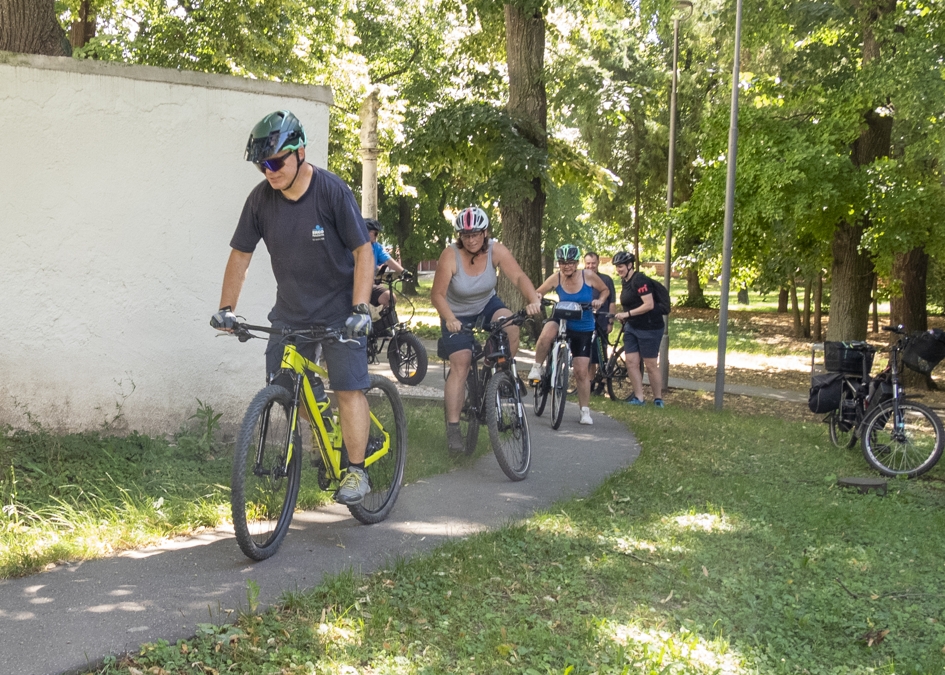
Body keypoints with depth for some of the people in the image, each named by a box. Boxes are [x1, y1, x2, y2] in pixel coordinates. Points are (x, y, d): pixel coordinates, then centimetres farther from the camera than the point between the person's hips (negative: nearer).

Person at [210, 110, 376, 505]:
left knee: (348, 388, -10)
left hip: (338, 309, -4)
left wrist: (360, 310, -22)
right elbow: (241, 254, 3)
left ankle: (357, 471, 1)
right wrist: (226, 309, -3)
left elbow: (363, 252, -14)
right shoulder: (261, 199, -7)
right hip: (290, 310, 4)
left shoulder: (332, 191, -18)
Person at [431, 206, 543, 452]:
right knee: (460, 364, -15)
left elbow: (519, 277, -27)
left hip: (487, 306, 2)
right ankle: (453, 427, -12)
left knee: (510, 325, -29)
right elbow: (437, 295, -26)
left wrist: (533, 299, -46)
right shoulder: (450, 256, -25)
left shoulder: (495, 250, -19)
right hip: (458, 316, -2)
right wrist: (449, 319, -44)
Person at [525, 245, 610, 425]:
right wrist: (537, 298, -24)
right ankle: (537, 368, -12)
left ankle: (585, 411, 14)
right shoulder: (556, 278, -12)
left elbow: (605, 290, 5)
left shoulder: (588, 276, -12)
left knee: (581, 372, -1)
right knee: (546, 334, -37)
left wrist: (600, 300, -15)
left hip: (583, 329, 0)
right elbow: (538, 292, -1)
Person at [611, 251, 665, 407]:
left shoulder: (639, 280, -17)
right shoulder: (626, 281, 10)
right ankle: (638, 398, 8)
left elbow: (649, 305, -23)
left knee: (650, 365, 0)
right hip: (632, 327, 9)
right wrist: (624, 318, 6)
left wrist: (627, 314, -23)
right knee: (631, 362, 1)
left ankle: (658, 399, 12)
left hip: (649, 328, -9)